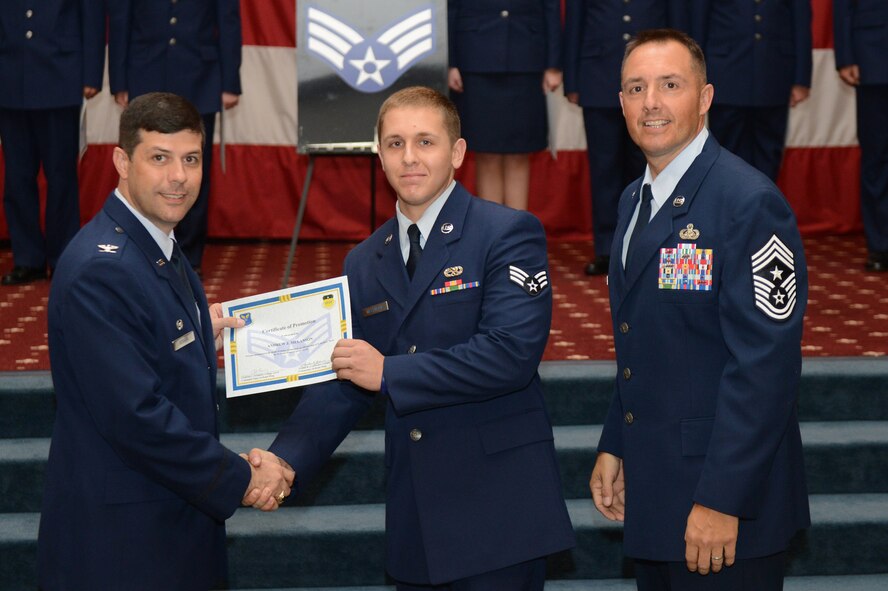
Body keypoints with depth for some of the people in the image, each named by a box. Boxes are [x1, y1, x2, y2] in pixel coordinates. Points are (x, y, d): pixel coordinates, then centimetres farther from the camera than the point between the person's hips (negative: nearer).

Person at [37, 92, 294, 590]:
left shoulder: (158, 246, 9)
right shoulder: (101, 269, -22)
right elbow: (135, 415, -25)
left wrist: (202, 334, 5)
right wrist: (241, 481, -18)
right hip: (120, 538, -9)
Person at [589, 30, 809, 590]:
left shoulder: (749, 202, -17)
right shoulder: (636, 199, 12)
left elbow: (765, 365, -21)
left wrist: (722, 500, -22)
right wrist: (614, 447, 12)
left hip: (724, 503, -8)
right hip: (652, 490, 8)